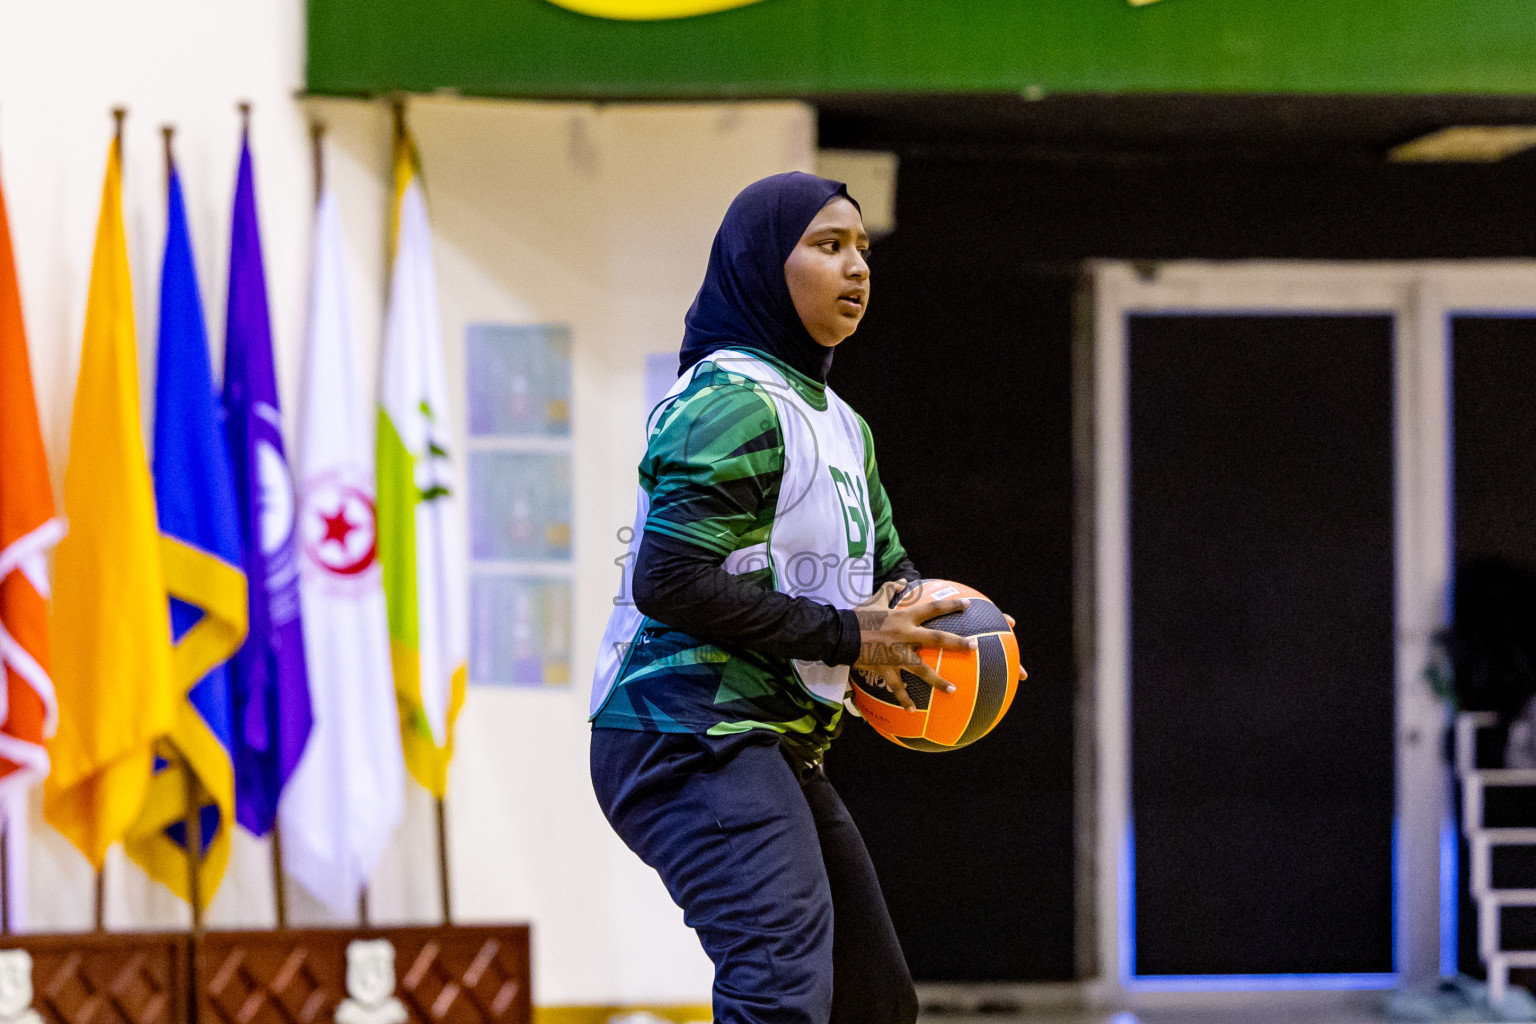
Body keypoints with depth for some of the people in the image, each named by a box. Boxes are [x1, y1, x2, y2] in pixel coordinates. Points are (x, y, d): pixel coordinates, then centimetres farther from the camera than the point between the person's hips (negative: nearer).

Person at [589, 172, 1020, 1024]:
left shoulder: (840, 425, 19)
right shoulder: (734, 402, -12)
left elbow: (886, 565, 29)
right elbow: (670, 580, -22)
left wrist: (908, 609, 3)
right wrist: (843, 636, -17)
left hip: (776, 751, 11)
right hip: (693, 738, -11)